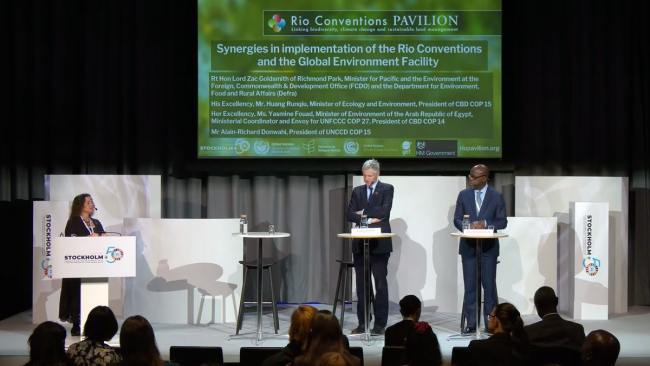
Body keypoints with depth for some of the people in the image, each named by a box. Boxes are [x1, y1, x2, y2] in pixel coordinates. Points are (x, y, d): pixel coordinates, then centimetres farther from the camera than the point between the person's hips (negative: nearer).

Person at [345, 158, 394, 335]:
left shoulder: (387, 189, 1)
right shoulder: (357, 191, 13)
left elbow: (384, 211, -13)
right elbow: (350, 214, 2)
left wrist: (363, 212, -6)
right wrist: (368, 220, -11)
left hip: (379, 243, -4)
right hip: (360, 243, 4)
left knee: (380, 283, -2)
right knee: (361, 284, 6)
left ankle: (380, 323, 2)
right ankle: (363, 322, 12)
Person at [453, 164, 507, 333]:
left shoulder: (497, 196, -1)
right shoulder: (464, 195, 5)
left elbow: (502, 222, -2)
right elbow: (457, 219, 5)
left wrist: (485, 223, -19)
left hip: (488, 247, -2)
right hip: (468, 246, 2)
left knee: (489, 284, 1)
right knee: (469, 285, 3)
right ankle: (471, 322, 9)